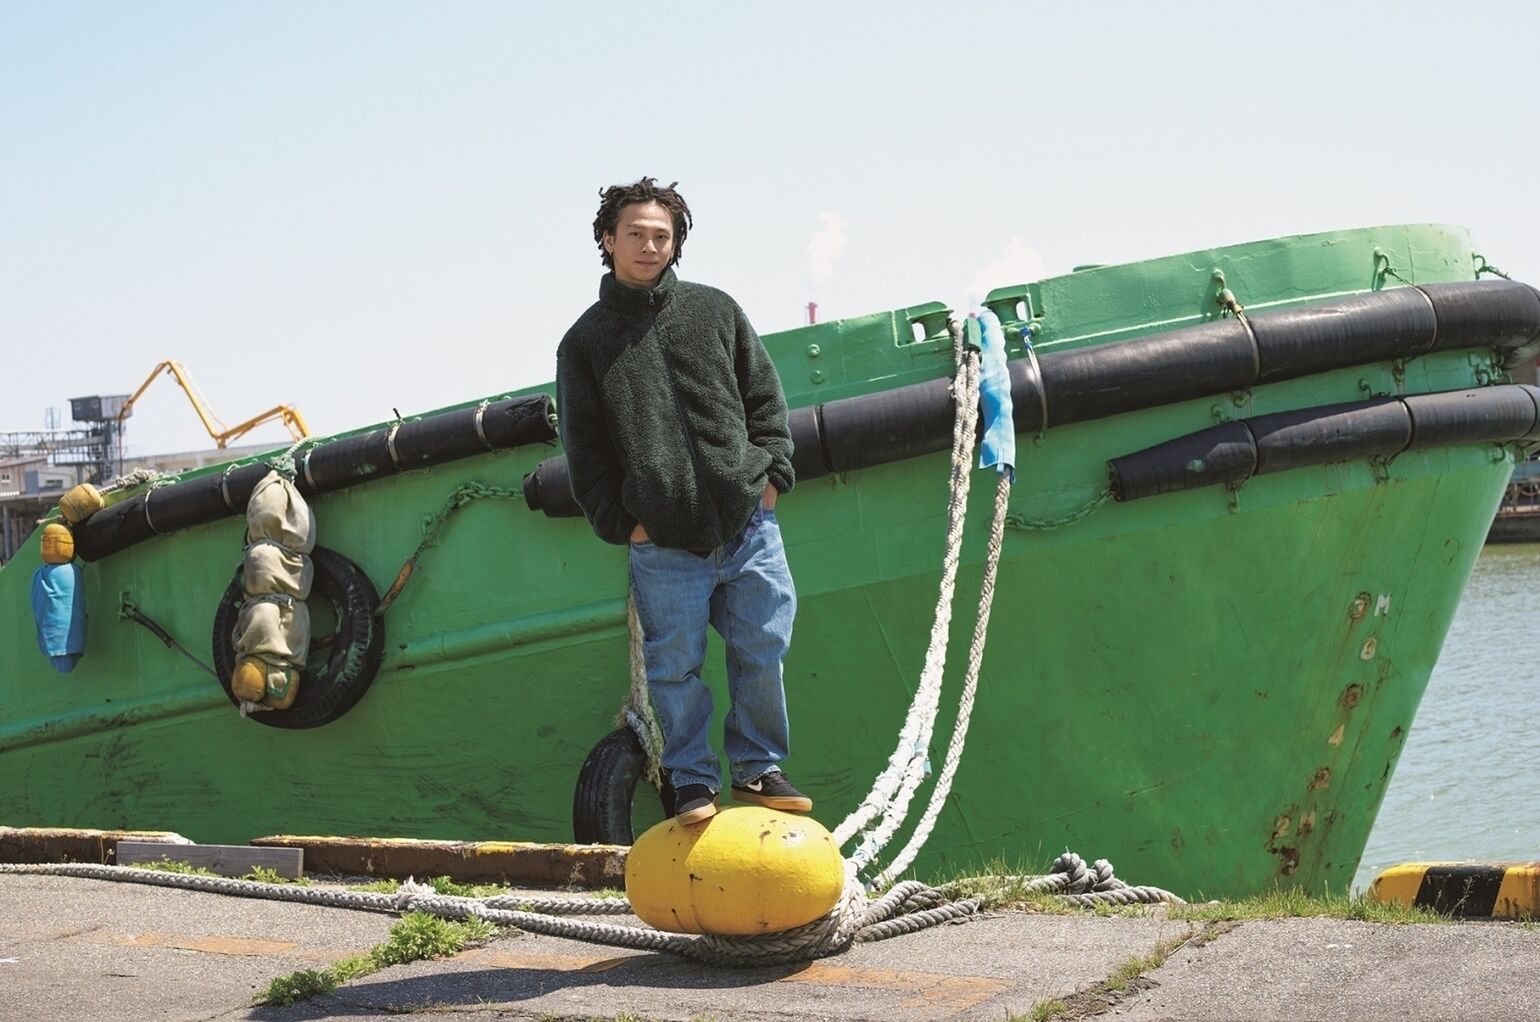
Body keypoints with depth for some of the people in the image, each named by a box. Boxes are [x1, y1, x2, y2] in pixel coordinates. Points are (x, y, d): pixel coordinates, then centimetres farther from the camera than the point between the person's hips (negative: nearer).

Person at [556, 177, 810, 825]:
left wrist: (770, 473, 2)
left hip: (749, 526, 2)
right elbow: (584, 449, 5)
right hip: (663, 545, -2)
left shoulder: (715, 311, 10)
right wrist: (619, 521, -3)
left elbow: (765, 398, 14)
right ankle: (693, 780, 17)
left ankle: (757, 768, 22)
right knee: (675, 667, 2)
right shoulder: (586, 341, 5)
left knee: (761, 653, 6)